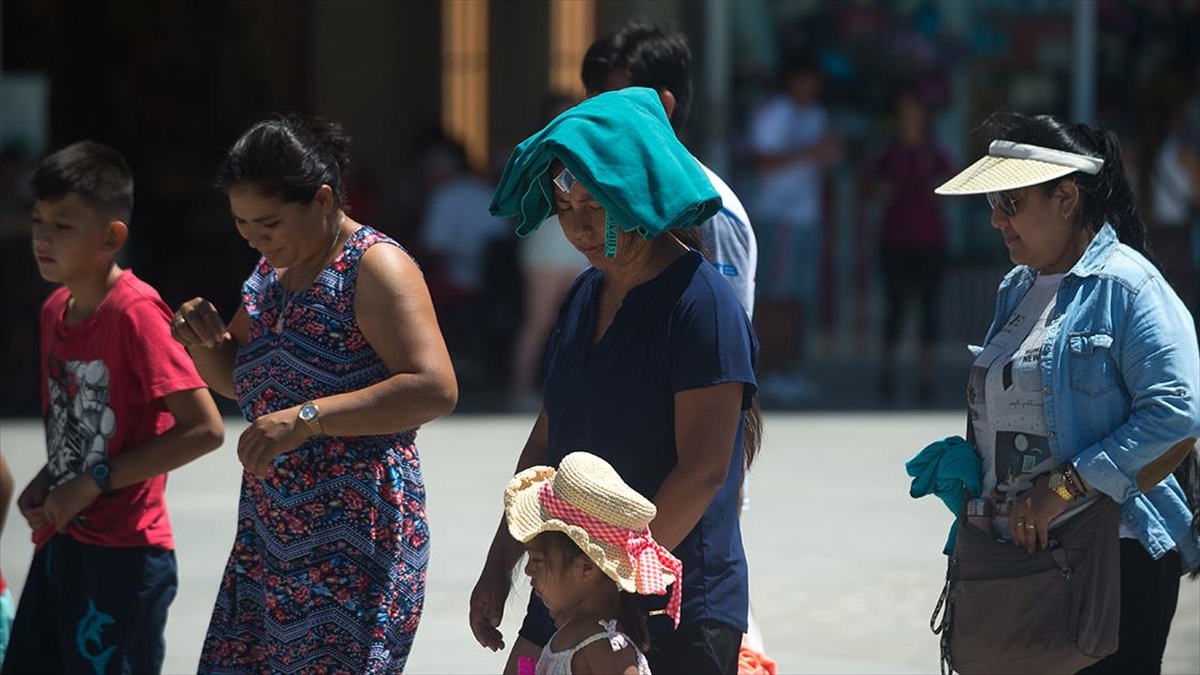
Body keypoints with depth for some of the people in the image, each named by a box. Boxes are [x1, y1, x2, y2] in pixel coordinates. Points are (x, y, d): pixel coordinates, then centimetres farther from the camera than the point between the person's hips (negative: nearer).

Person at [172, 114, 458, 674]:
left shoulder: (373, 266, -12)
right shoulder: (272, 271, 14)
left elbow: (434, 390, -22)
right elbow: (237, 381, 28)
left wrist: (308, 418, -28)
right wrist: (203, 340, 5)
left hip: (355, 541, -8)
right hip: (270, 536, 8)